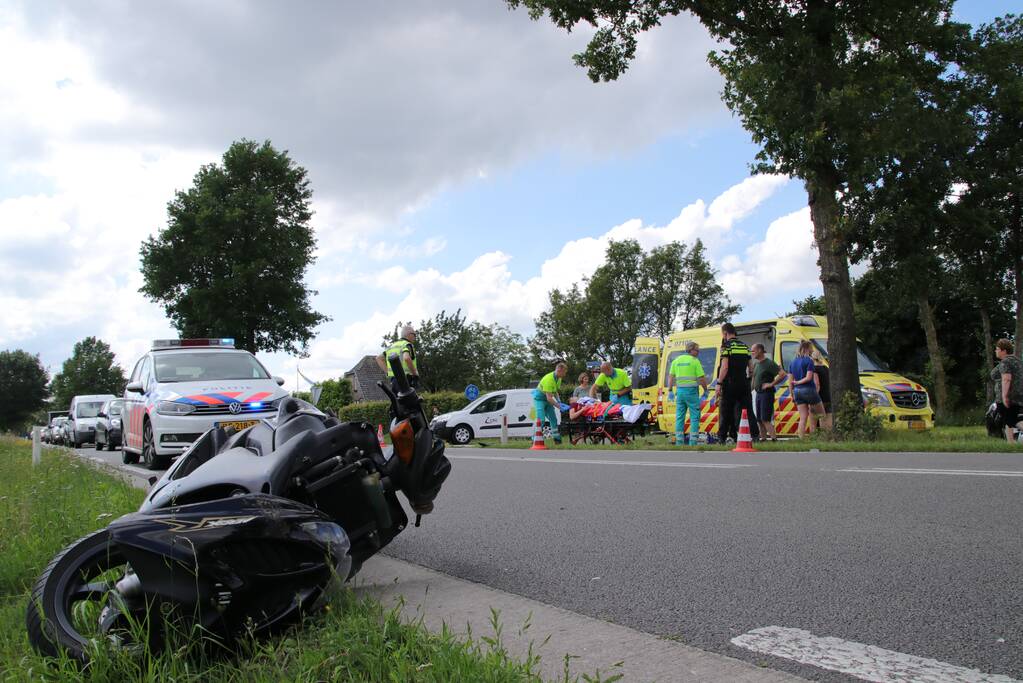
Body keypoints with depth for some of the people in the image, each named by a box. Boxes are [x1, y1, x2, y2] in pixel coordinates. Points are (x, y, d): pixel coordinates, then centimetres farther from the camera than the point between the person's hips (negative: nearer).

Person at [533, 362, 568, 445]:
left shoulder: (559, 378, -2)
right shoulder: (549, 379, -31)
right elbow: (549, 398, -33)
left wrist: (559, 401, -5)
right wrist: (559, 406, -30)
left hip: (548, 399, 9)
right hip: (539, 398, -9)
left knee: (553, 419, 8)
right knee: (541, 419, -18)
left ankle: (557, 439, 14)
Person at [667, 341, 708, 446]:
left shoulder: (676, 360, 11)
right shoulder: (695, 361, -5)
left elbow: (670, 377, 11)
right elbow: (702, 378, -7)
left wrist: (670, 390, 14)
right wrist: (705, 390, 5)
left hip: (680, 391, 6)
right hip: (691, 391, -5)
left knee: (679, 417, 9)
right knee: (694, 417, -1)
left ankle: (679, 442, 10)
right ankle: (693, 441, -6)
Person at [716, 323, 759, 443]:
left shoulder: (726, 345, -7)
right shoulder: (745, 345, 14)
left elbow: (725, 367, -15)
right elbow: (751, 366, 15)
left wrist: (719, 383, -12)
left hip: (730, 384, -5)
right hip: (744, 384, 5)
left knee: (725, 412, 1)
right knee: (747, 410, 7)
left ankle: (723, 437, 3)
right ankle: (755, 434, 0)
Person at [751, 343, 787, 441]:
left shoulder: (769, 363, -13)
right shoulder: (756, 363, 12)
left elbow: (783, 374, -21)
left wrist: (771, 384, -17)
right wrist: (751, 388, 18)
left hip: (766, 393, -8)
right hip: (758, 394, 8)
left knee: (765, 419, -13)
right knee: (759, 419, 10)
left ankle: (774, 438, -11)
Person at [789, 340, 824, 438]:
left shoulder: (792, 362, 10)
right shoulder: (809, 361, -9)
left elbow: (791, 380, 10)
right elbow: (808, 378, -18)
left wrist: (792, 395, 14)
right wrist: (799, 382, -4)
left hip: (797, 391, 6)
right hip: (809, 390, -6)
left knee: (803, 418, 7)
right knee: (821, 413, 11)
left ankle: (801, 438, 1)